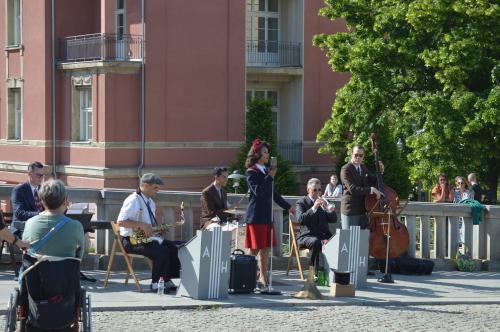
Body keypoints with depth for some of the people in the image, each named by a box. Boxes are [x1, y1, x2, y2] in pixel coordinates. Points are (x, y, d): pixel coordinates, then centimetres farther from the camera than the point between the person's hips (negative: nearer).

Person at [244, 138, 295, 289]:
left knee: (266, 248, 7)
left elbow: (273, 193, 24)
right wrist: (270, 177, -18)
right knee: (254, 249, -5)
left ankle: (262, 278, 12)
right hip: (256, 215, -8)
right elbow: (258, 191, -19)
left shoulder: (266, 171, 16)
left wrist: (287, 206, 26)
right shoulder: (251, 172, -7)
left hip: (267, 214, 8)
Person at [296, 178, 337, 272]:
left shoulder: (323, 202, 21)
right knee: (316, 242, -38)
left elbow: (333, 220, 11)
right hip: (307, 235, -4)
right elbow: (300, 220, -12)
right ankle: (315, 270, -33)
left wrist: (330, 210, -10)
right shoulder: (301, 202, 6)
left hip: (324, 235, 4)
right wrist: (313, 208, -21)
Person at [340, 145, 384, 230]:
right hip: (350, 210, -7)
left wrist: (380, 172, 2)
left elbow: (374, 181, 20)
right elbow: (352, 189, -22)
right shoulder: (346, 169, -11)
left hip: (363, 210, 7)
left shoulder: (363, 167, 13)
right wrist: (371, 189, -28)